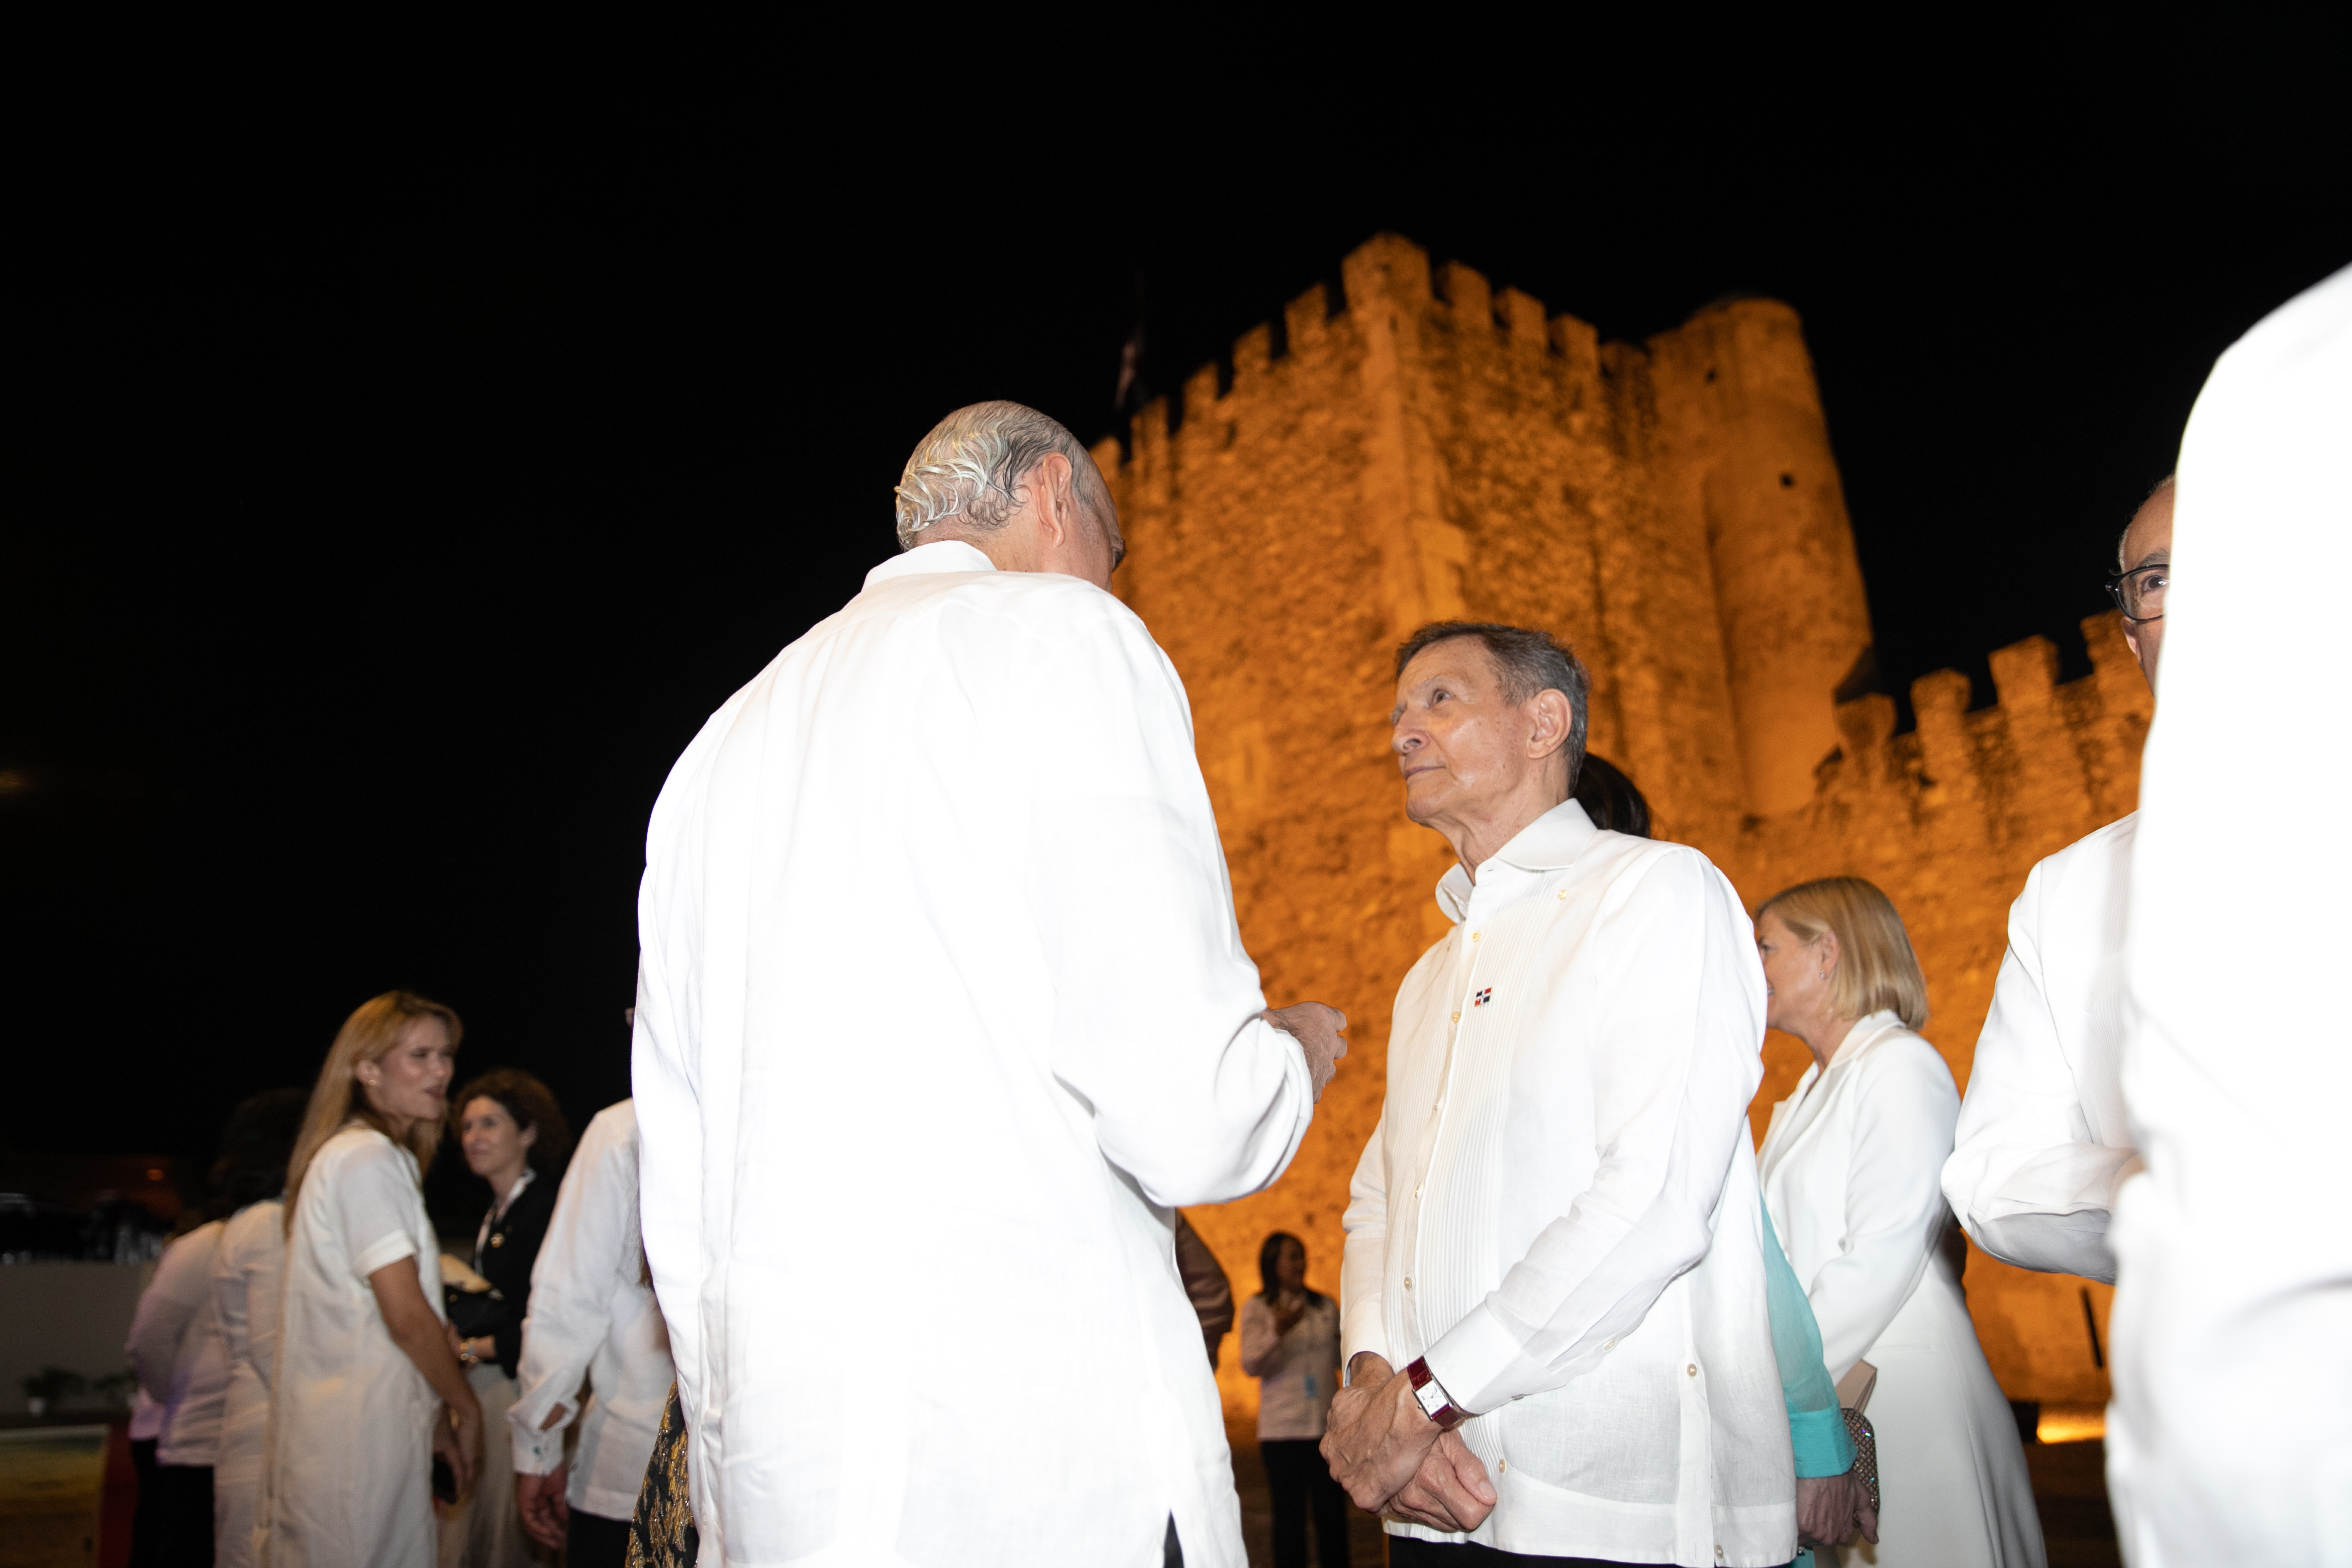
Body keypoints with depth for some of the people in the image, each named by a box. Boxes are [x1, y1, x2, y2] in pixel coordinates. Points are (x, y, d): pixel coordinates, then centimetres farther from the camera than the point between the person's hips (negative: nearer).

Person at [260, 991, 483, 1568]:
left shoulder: (344, 1154, 19)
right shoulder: (369, 1158, -13)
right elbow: (406, 1315, -18)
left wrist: (436, 1416, 15)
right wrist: (465, 1408, -5)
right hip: (361, 1436, -10)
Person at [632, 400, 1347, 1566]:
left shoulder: (723, 740, 17)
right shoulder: (1060, 634, -5)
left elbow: (677, 1200, 17)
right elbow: (1182, 1120, -15)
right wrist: (1295, 1054, 7)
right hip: (1040, 1458, -7)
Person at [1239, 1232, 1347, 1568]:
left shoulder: (1326, 1306, 12)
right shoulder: (1257, 1308, 1)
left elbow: (1342, 1360, 17)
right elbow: (1251, 1365, -9)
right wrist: (1278, 1331, -24)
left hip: (1329, 1425, 3)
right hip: (1283, 1430, -3)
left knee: (1333, 1513, 4)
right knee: (1290, 1516, 1)